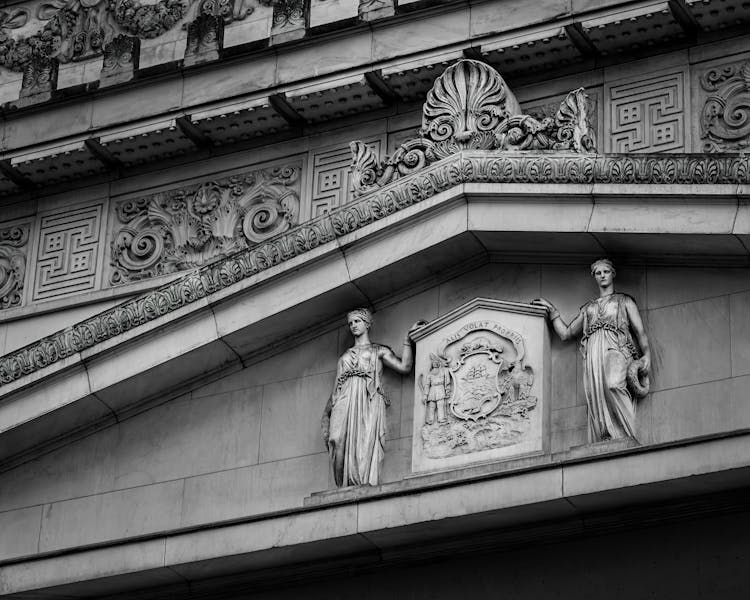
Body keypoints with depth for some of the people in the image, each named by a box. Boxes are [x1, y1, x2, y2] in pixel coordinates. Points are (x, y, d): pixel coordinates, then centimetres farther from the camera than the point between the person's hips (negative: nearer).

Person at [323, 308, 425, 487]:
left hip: (368, 400, -3)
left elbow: (404, 367, 7)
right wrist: (326, 415, 12)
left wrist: (408, 340, 3)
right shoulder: (344, 356, 31)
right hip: (344, 401, 3)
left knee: (364, 443, -22)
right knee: (338, 440, -23)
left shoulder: (379, 351, 21)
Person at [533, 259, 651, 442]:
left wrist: (646, 355, -5)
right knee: (596, 398, -16)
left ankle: (626, 437, -36)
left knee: (613, 385, -32)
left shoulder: (624, 301, 21)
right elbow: (565, 333, 29)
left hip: (616, 351, -4)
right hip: (593, 356, 4)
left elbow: (640, 330, 10)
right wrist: (552, 310, 25)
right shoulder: (587, 308, 31)